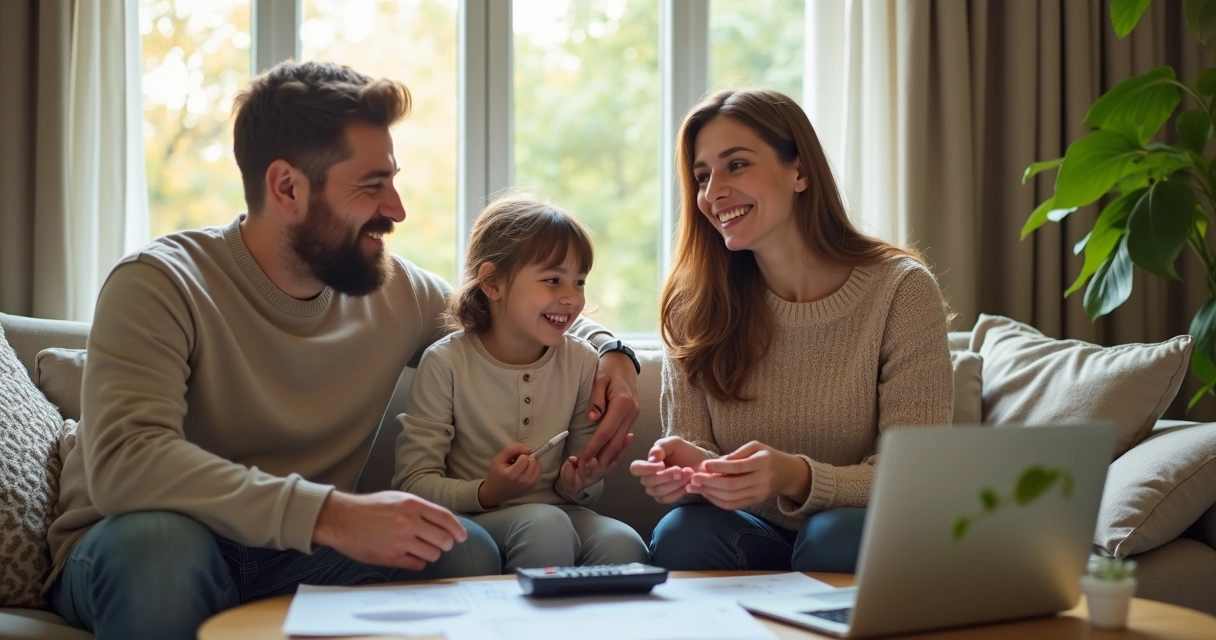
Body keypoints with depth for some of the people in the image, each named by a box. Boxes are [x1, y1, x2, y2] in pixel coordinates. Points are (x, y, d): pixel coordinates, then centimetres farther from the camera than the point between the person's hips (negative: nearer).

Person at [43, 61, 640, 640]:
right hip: (137, 555, -3)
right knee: (160, 539, -38)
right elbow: (122, 460, -34)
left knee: (467, 553, -22)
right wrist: (330, 514, -41)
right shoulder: (160, 285, -17)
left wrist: (608, 349, -5)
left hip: (295, 556, 4)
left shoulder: (397, 290, -1)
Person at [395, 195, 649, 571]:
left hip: (559, 510, 3)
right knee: (547, 525, -35)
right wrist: (487, 493, -24)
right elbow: (413, 482, -8)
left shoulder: (581, 361, 4)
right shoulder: (446, 363, -7)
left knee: (623, 545, -29)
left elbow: (584, 493, 12)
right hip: (470, 520, -3)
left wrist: (578, 484, -12)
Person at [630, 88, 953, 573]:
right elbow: (691, 443, -1)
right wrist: (687, 468, -27)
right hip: (757, 540, 2)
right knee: (683, 533, -29)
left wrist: (796, 478, -32)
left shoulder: (901, 290, -10)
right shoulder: (694, 303, 0)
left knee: (837, 534, -34)